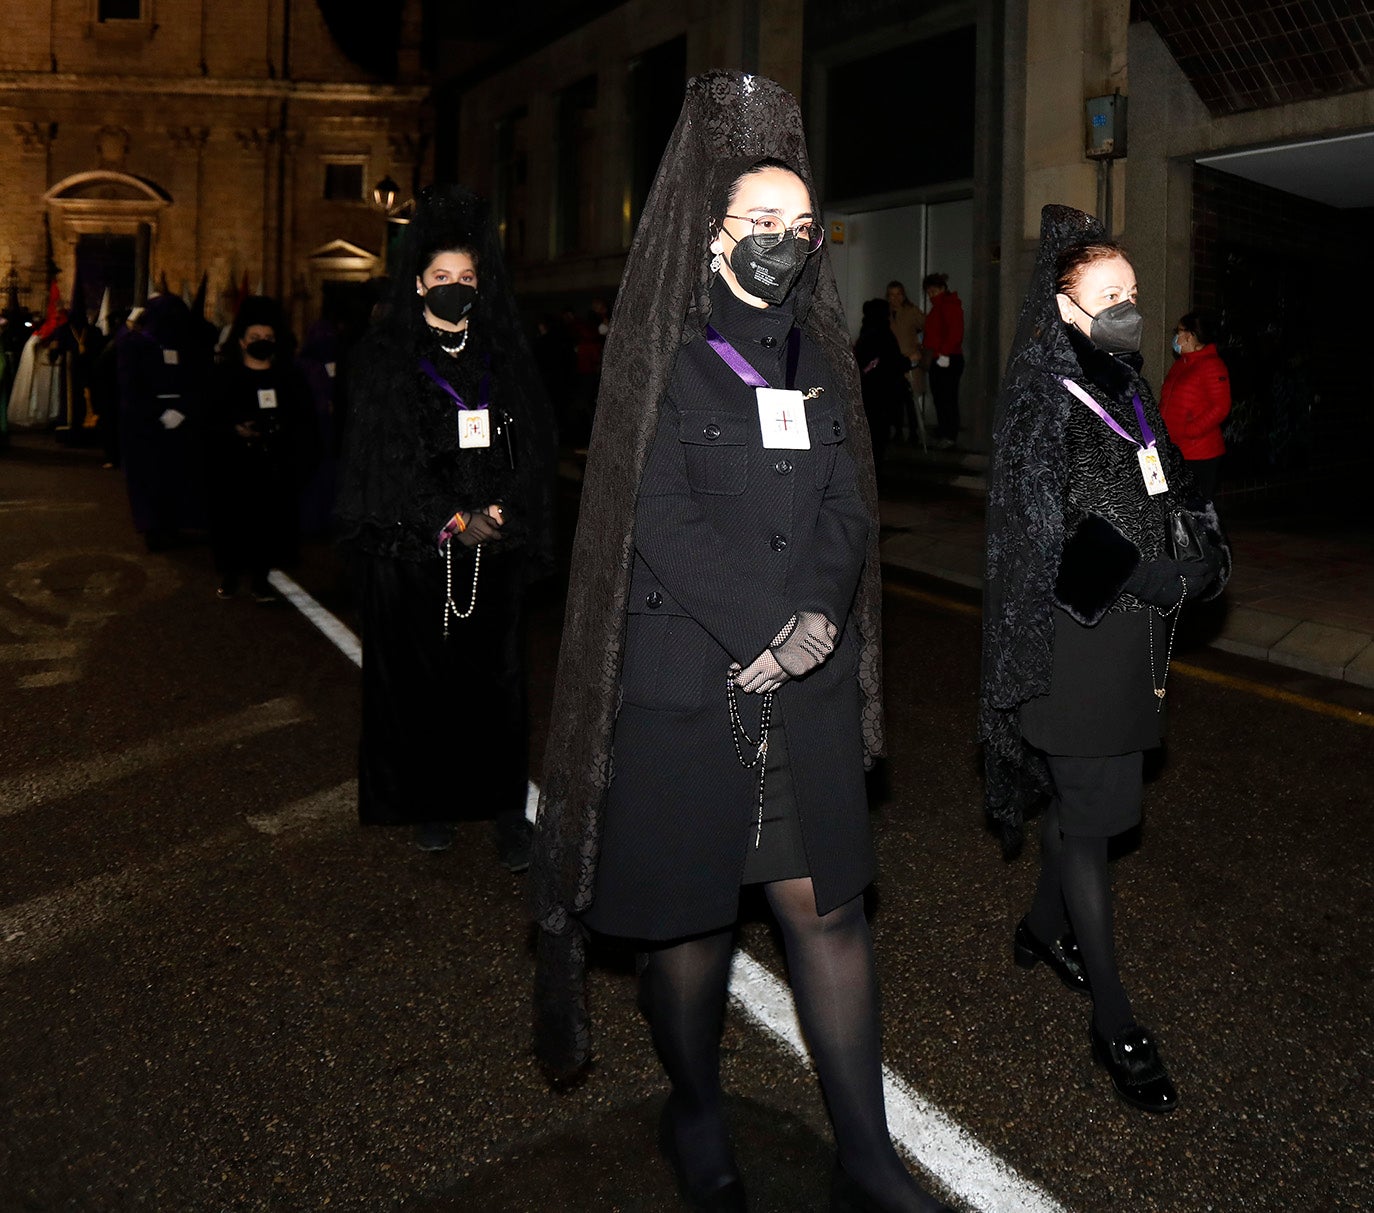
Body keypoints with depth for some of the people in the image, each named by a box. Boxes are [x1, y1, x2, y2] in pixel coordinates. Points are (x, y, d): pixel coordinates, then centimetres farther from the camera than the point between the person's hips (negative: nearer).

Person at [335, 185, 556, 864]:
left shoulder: (506, 358, 12)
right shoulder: (384, 360, 4)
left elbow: (534, 450, 7)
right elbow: (384, 457, -5)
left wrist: (503, 516, -9)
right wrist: (451, 521, -13)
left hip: (493, 553, 2)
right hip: (410, 551, -2)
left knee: (495, 679, 0)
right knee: (418, 678, 2)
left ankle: (505, 808, 7)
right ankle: (431, 806, 14)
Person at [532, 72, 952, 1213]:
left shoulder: (821, 358, 13)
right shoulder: (662, 359, -1)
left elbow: (848, 507, 6)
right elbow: (661, 519, -11)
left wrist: (822, 617, -11)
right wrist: (762, 632, -15)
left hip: (809, 678, 4)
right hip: (684, 680, -4)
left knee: (828, 905, 4)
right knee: (687, 907, 7)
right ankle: (696, 1120, 29)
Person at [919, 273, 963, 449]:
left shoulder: (951, 305, -10)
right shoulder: (937, 307, 21)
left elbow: (955, 332, -19)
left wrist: (944, 354, -22)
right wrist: (926, 352, 14)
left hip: (948, 360, -10)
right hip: (936, 360, 10)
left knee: (948, 398, -8)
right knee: (939, 398, 10)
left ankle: (950, 436, -5)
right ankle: (942, 433, 16)